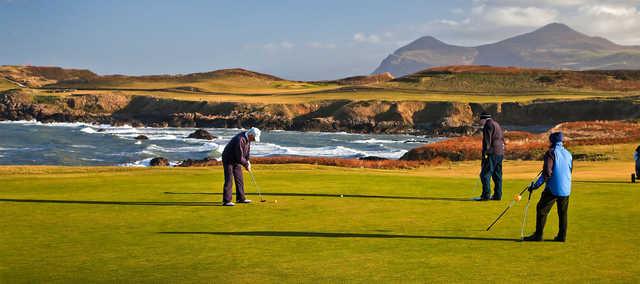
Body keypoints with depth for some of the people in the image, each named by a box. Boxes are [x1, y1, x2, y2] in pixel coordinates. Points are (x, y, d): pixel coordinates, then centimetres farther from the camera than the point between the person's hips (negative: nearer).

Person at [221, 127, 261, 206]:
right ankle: (226, 201, -10)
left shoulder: (247, 138, -5)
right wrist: (246, 165, -15)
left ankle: (240, 198, 18)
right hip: (228, 160, -9)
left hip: (236, 160, 9)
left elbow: (247, 148, 11)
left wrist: (247, 160, 2)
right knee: (229, 180, -11)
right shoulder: (240, 140, -33)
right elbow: (239, 157, -29)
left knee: (239, 179, 10)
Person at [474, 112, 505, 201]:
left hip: (492, 153, -10)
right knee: (497, 175, 12)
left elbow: (487, 140, -15)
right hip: (500, 153, 10)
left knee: (485, 174, -9)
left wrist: (484, 154, -16)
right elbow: (502, 139, 23)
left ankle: (485, 195, -12)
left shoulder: (488, 125, -7)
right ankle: (498, 195, 13)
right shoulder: (497, 125, 22)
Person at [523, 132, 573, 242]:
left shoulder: (551, 153, -8)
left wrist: (536, 185, -14)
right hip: (566, 188, 6)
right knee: (563, 212, 13)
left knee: (542, 209, 1)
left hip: (553, 188, -6)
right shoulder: (568, 154, 12)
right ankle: (562, 236, 13)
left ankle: (538, 235, -1)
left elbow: (547, 172, -16)